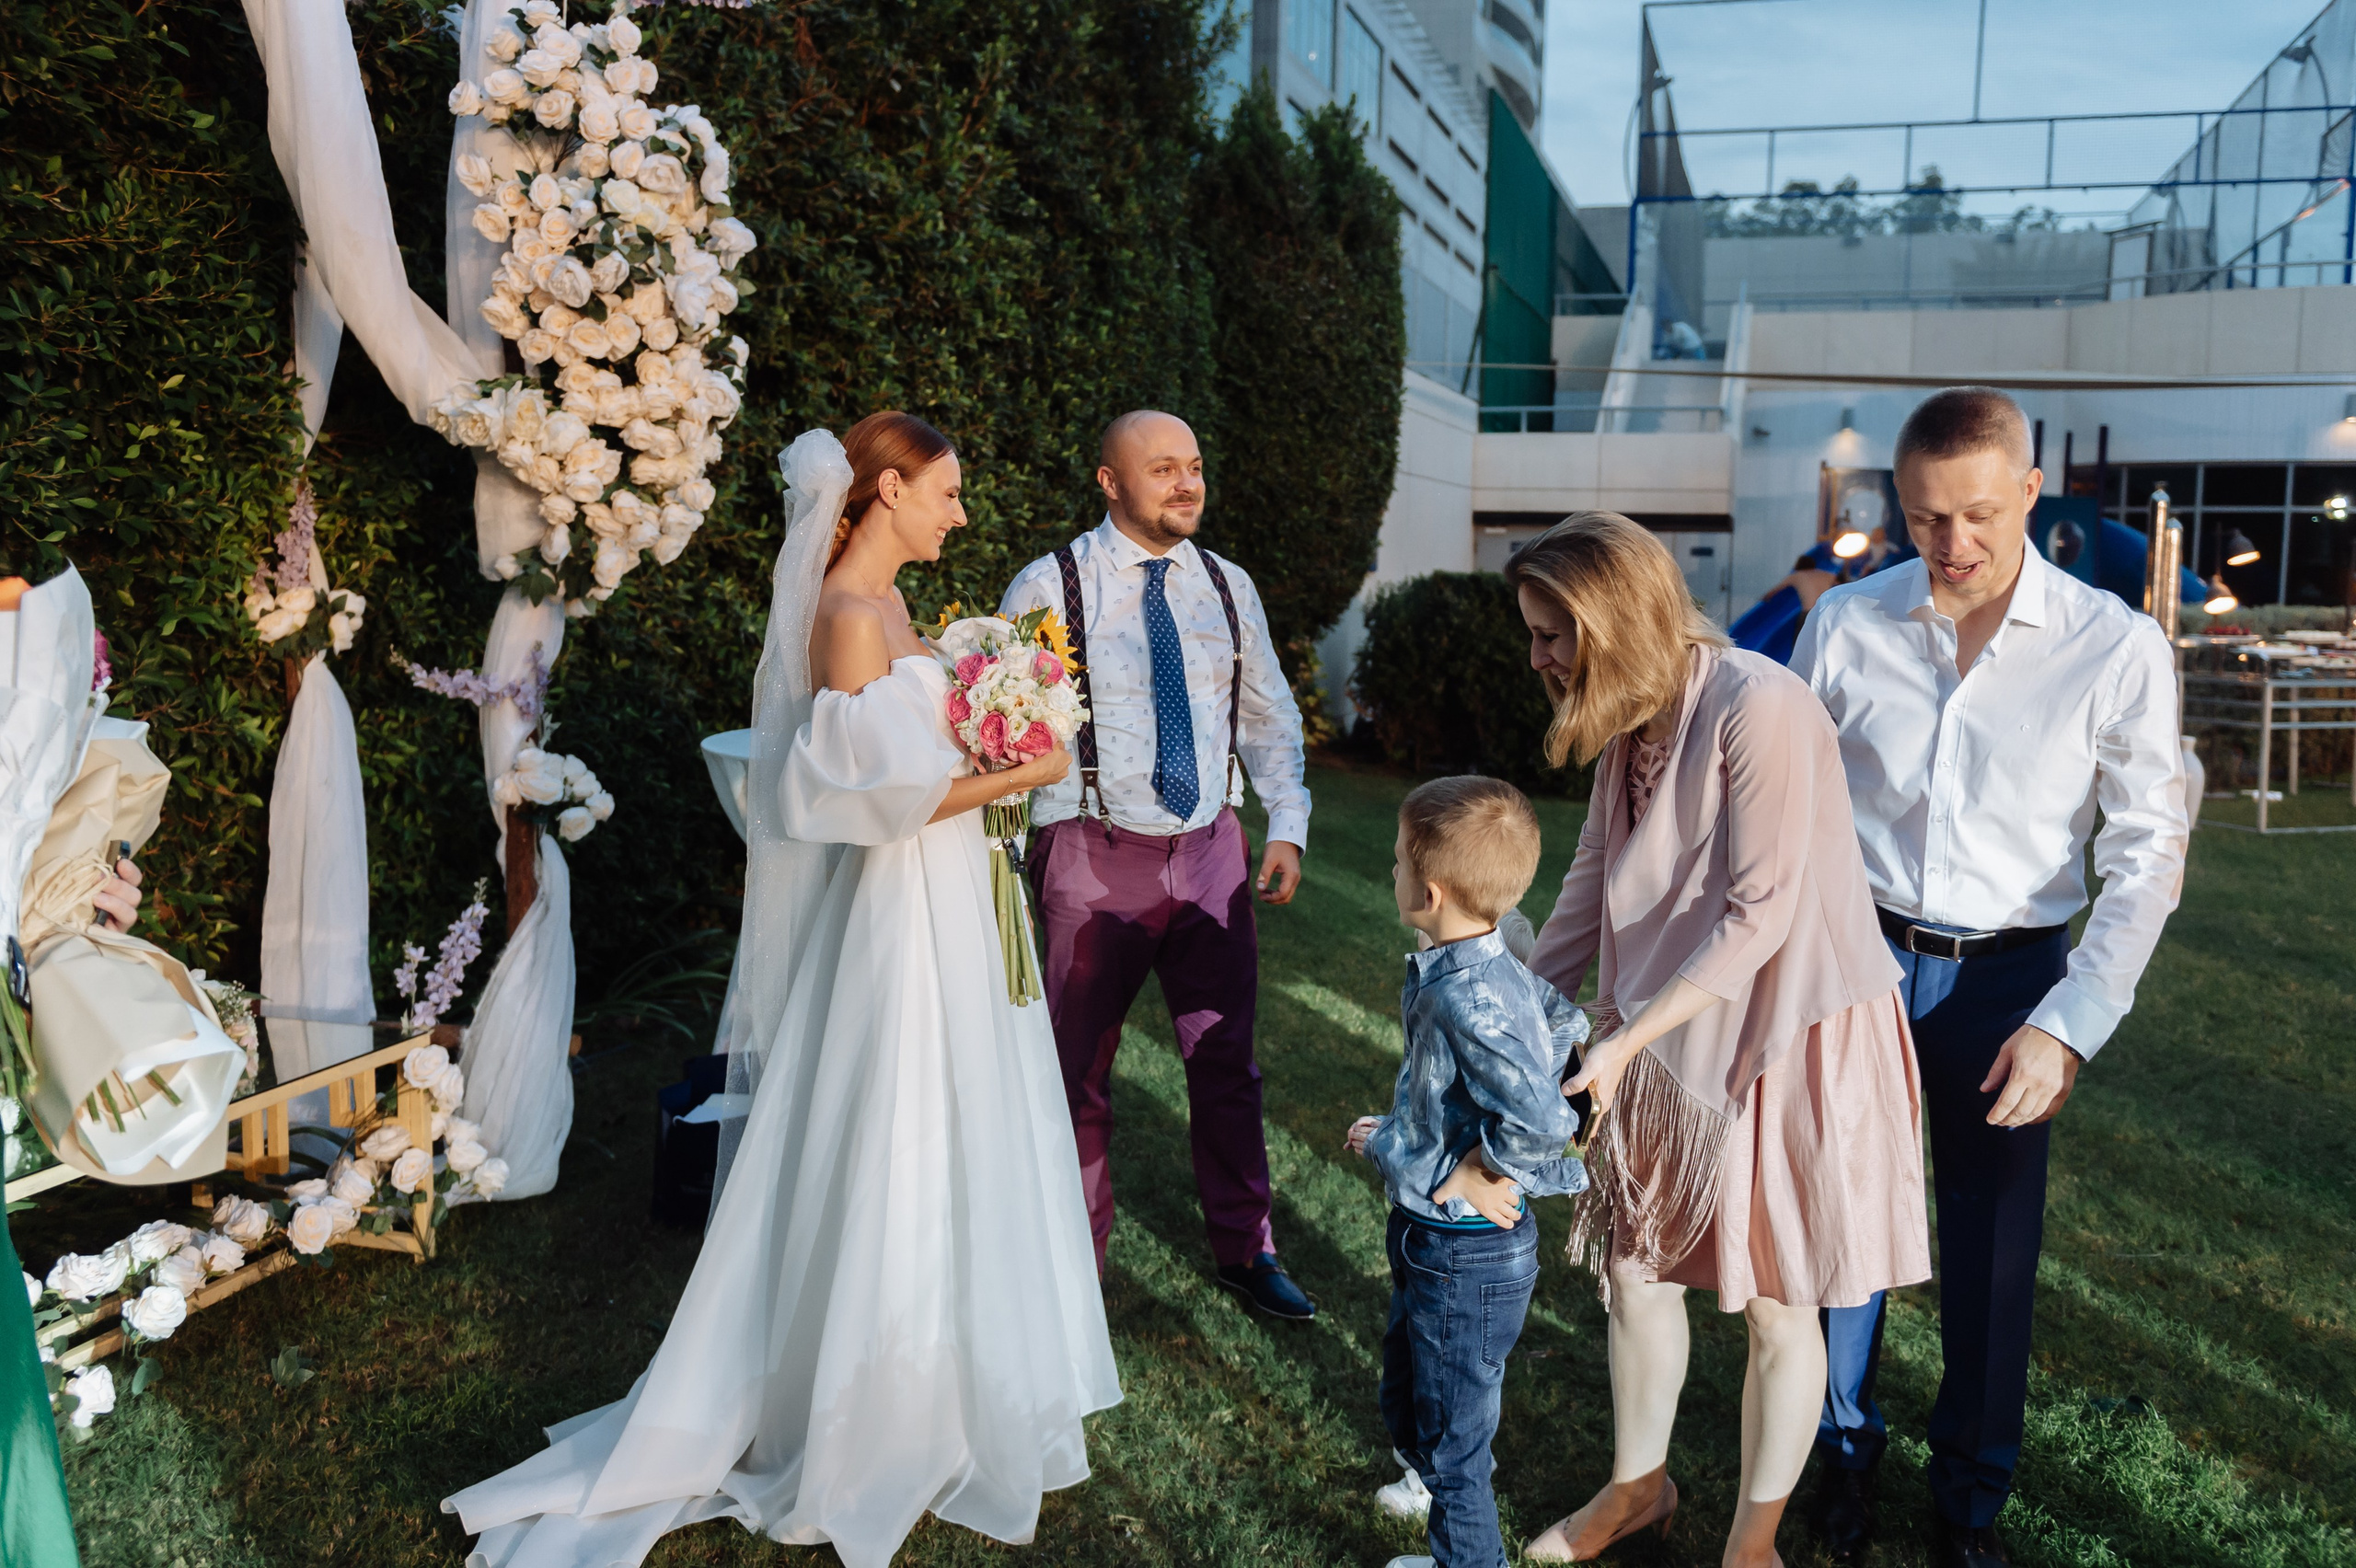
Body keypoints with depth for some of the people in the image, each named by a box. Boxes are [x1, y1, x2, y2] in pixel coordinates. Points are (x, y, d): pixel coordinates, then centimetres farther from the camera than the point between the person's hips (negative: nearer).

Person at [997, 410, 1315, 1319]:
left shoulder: (1226, 587, 8)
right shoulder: (1050, 588, -6)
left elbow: (1269, 718, 15)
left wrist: (1287, 826, 5)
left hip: (1211, 851, 4)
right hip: (1098, 854, -3)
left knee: (1227, 1063, 12)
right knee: (1079, 1070, 8)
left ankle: (1244, 1251, 30)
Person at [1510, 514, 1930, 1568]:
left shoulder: (1758, 708, -22)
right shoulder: (1629, 722, 4)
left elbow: (1758, 914, -23)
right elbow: (1592, 882, 9)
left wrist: (1623, 1043, -23)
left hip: (1785, 1037, -8)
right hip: (1666, 1036, 8)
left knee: (1776, 1308, 8)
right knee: (1634, 1269, 17)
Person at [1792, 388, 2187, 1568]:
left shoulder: (2117, 650, -10)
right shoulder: (1844, 627, -5)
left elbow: (2146, 857, -8)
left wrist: (2067, 1027, -15)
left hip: (2007, 980, -1)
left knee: (1992, 1247, 10)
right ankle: (1845, 1449, 34)